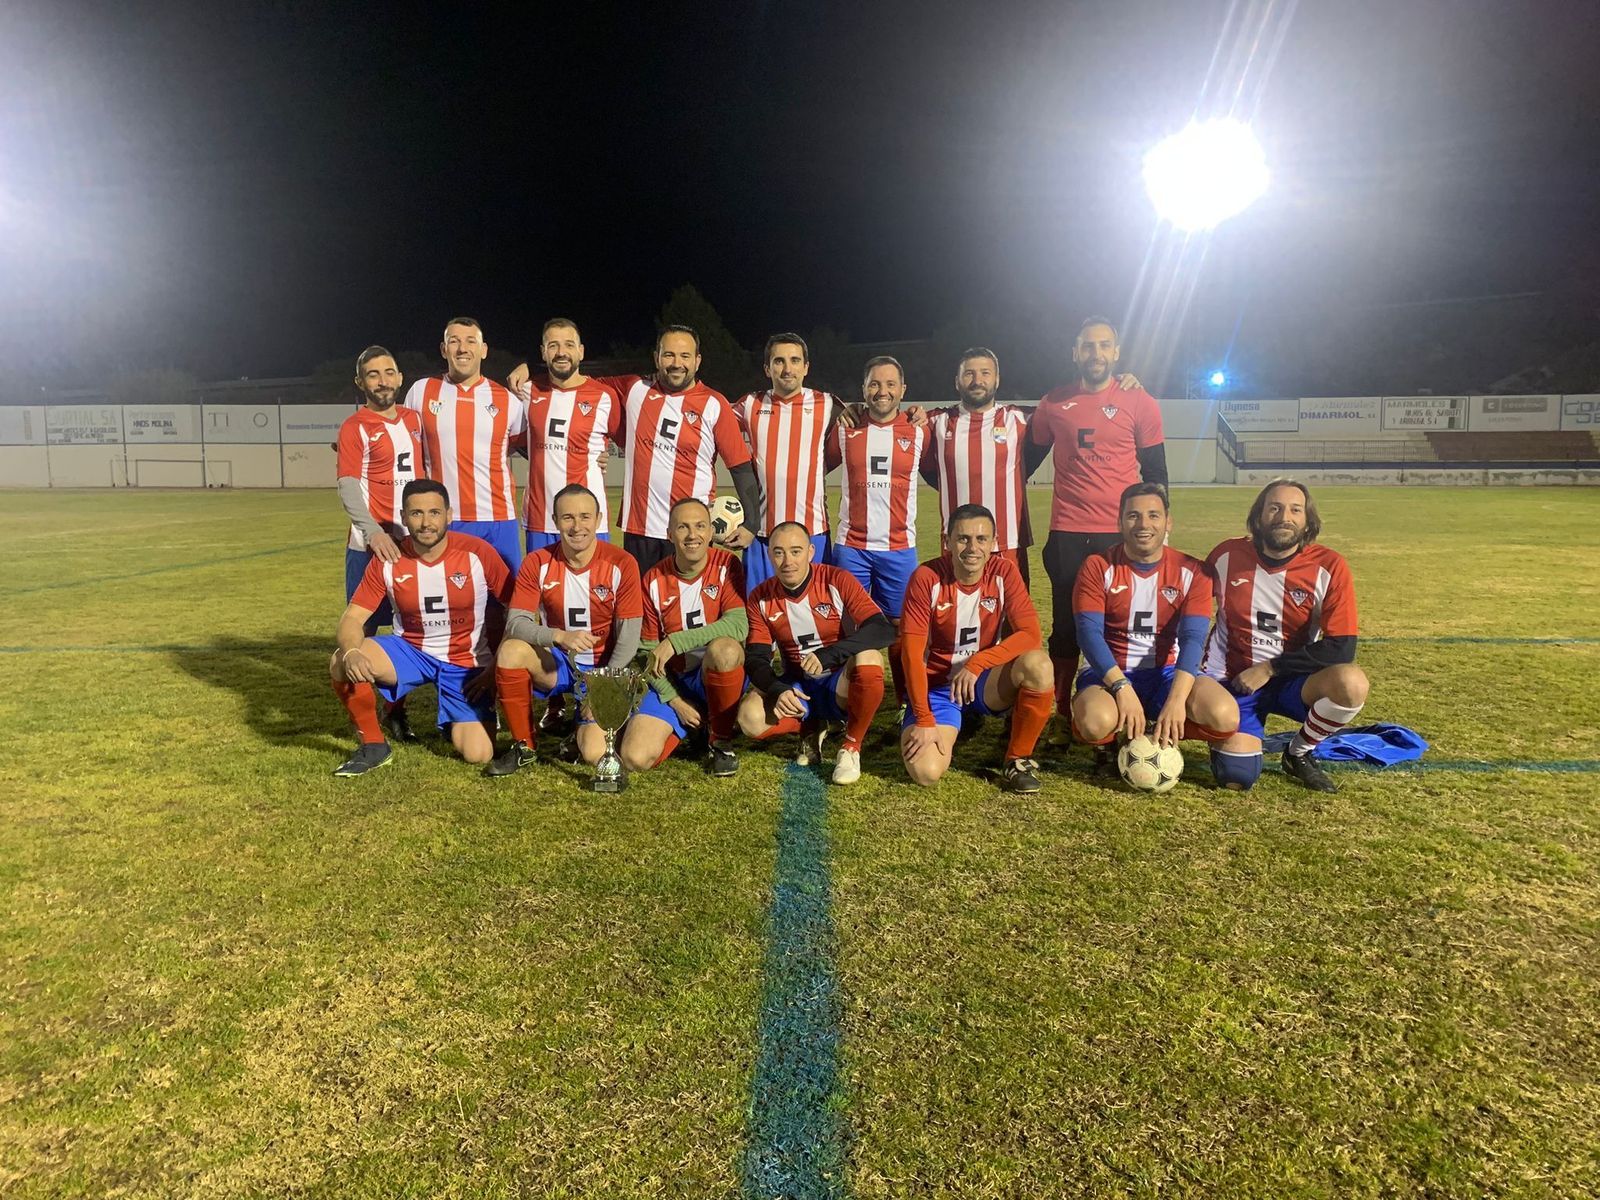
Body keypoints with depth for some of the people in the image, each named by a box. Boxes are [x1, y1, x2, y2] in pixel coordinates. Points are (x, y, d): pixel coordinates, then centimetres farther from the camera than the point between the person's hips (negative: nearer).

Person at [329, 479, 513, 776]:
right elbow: (353, 617, -10)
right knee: (342, 664, -26)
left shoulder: (477, 553, -17)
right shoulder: (387, 560, -10)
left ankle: (458, 721, 24)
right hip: (409, 650, 2)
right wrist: (351, 652, -33)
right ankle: (374, 745, -2)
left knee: (478, 754, -15)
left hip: (466, 663, -2)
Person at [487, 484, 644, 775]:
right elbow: (515, 624, -14)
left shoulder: (621, 565, -12)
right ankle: (523, 746, -8)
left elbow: (628, 639, -11)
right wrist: (560, 636, -33)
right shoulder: (537, 563, -6)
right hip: (556, 664, 2)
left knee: (595, 753, -21)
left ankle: (584, 724, 20)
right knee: (510, 650, -30)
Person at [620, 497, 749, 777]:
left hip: (722, 677, -2)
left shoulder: (726, 566, -8)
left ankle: (722, 741, -12)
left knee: (724, 648, -39)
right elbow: (648, 651, 1)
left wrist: (674, 642, -27)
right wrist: (674, 701, -9)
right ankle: (688, 724, 16)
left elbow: (739, 624, -24)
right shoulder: (654, 580, -2)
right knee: (635, 759, -17)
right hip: (673, 681, 2)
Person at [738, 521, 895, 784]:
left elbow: (883, 630, -24)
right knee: (750, 717, -27)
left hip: (842, 686, -2)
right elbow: (756, 659, -4)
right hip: (797, 689, 3)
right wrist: (778, 691, -27)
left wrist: (828, 655, -38)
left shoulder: (837, 581, -14)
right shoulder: (760, 598, -3)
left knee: (868, 659, -36)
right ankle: (810, 729, 7)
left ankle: (851, 747, -12)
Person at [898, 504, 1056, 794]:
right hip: (937, 686, -2)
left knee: (1038, 664, -30)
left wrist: (976, 664, -29)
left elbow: (1031, 635, -17)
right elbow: (912, 653, -17)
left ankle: (1017, 759, -8)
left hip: (985, 682, 2)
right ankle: (946, 729, 12)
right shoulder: (926, 578, -16)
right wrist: (924, 720, -21)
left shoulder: (1004, 572, -9)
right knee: (925, 772, -25)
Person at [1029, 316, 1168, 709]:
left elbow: (1156, 473, 7)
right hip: (1066, 534, 1)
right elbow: (1029, 460, 18)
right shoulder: (1053, 403, 7)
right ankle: (1061, 709, 18)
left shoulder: (1140, 403, 3)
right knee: (1066, 625, 7)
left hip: (1122, 534, -1)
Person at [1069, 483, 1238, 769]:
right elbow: (1089, 633, -16)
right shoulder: (1098, 567, -5)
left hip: (1166, 672, 2)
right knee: (1096, 722, -36)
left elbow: (1192, 638, -14)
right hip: (1109, 672, -2)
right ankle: (1112, 743, 3)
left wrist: (1176, 699, -30)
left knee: (1224, 716, -28)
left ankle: (1164, 735, 5)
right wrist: (1122, 688, -30)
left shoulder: (1192, 572, -2)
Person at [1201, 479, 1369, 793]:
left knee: (1352, 684, -32)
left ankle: (1298, 754, -1)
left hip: (1290, 681, 1)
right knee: (1237, 778, -20)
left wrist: (1269, 668, -15)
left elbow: (1341, 649, -14)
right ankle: (1235, 733, 19)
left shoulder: (1329, 566, -10)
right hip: (1231, 680, -1)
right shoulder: (1226, 556, -7)